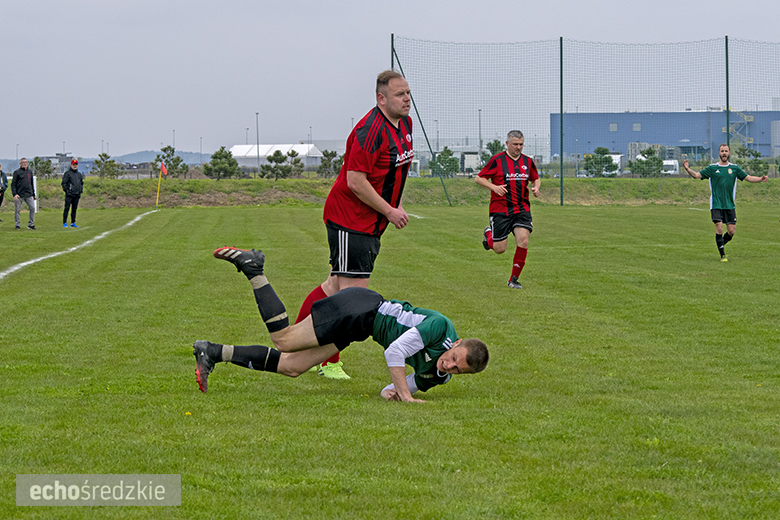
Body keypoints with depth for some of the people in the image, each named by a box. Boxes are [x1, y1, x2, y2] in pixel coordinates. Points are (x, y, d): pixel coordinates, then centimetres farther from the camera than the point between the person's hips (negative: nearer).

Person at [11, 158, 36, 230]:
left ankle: (31, 224, 4)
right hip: (19, 195, -4)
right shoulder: (17, 172, 1)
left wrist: (33, 194, 21)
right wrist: (14, 194, -14)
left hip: (29, 194, 4)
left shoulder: (30, 172, 15)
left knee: (32, 208, -4)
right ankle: (18, 225, 10)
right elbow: (13, 184, -2)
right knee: (17, 210, 0)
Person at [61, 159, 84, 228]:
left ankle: (73, 223, 14)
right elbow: (64, 183, -5)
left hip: (77, 195, 6)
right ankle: (64, 223, -8)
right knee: (67, 208, -8)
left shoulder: (79, 174, 19)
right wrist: (66, 190, -12)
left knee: (74, 209, 8)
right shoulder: (68, 173, -1)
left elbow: (81, 183, 29)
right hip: (69, 194, -6)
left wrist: (81, 190, 16)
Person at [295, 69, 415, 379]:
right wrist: (389, 211, -18)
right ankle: (330, 362, -2)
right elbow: (355, 180, -23)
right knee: (353, 289, -10)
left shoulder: (404, 124, 10)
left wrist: (394, 206, 16)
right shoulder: (370, 130, -21)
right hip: (349, 220, -10)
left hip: (371, 223, 10)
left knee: (337, 285, 14)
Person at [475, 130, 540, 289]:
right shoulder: (497, 160, -6)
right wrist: (494, 187, -19)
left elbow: (536, 179, 25)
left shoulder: (528, 161, 8)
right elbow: (479, 179, -2)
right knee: (499, 249, -2)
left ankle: (514, 280, -4)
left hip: (522, 209, 3)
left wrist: (536, 187, 2)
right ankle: (488, 234, 36)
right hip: (500, 209, -3)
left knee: (523, 240, -16)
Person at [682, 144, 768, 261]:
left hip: (730, 205, 2)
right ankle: (722, 255, -3)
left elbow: (748, 178, 11)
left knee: (731, 231, -1)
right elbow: (697, 175, 2)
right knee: (719, 229, -12)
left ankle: (721, 245, 28)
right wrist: (687, 169, -16)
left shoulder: (734, 168, 8)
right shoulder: (712, 168, 3)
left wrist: (760, 179, -5)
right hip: (716, 205, -2)